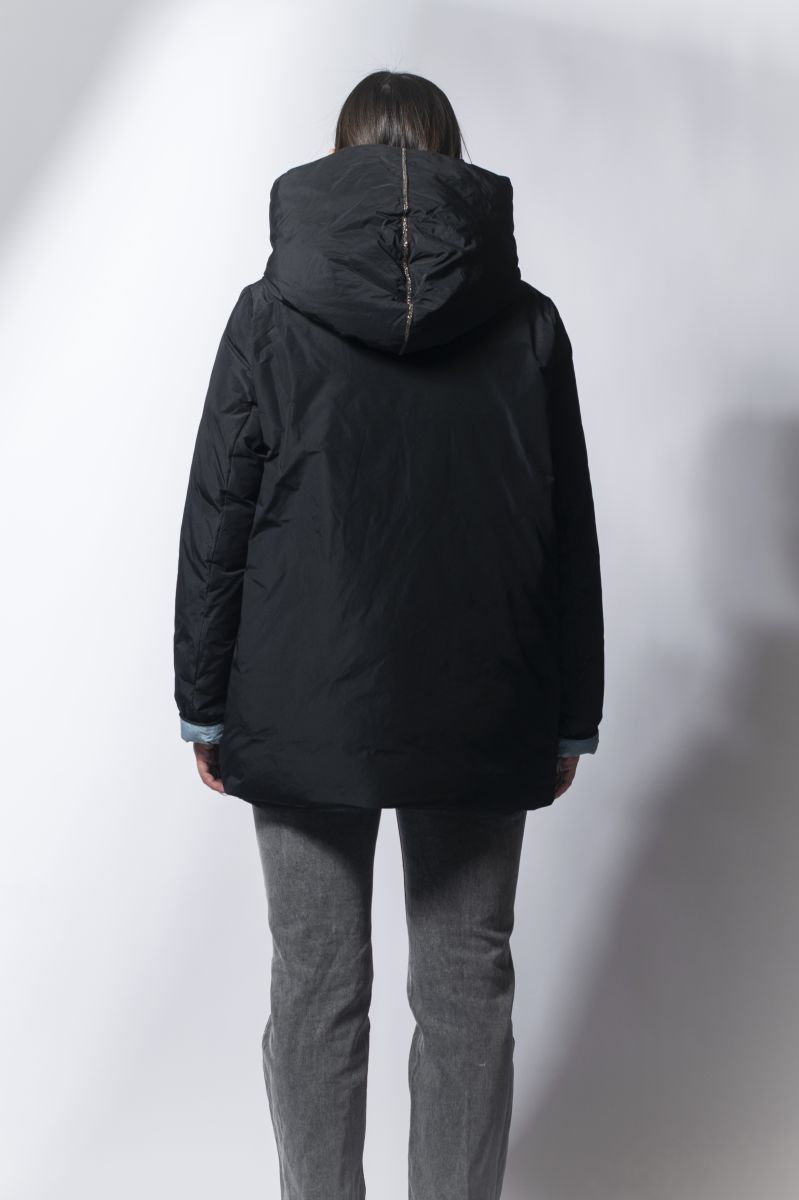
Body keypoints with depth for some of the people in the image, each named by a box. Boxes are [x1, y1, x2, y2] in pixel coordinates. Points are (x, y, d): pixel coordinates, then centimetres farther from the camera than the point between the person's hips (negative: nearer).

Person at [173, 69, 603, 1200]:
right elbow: (569, 534, 3)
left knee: (316, 991, 11)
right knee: (467, 990, 13)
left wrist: (204, 702, 5)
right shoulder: (528, 320, 1)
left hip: (304, 708, -1)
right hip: (482, 713, 1)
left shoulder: (269, 313, -2)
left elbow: (216, 520, -2)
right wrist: (572, 716, 10)